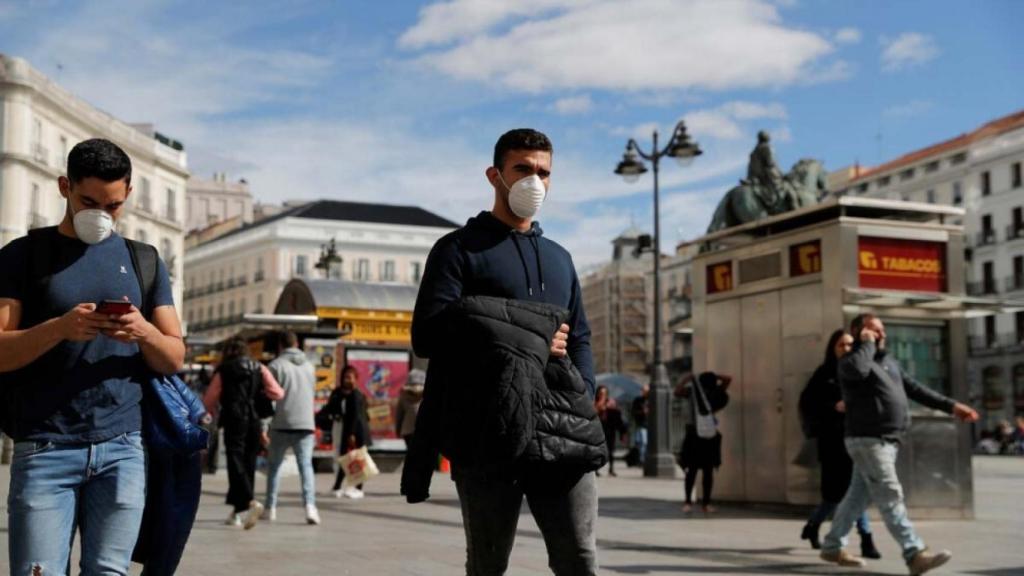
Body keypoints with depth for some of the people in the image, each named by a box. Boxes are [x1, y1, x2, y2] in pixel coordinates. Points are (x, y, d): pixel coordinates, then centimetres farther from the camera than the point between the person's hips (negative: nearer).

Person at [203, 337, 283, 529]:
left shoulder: (223, 371, 3)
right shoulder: (259, 368, 10)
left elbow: (209, 401, 9)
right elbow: (278, 393, 4)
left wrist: (212, 413, 31)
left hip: (234, 422, -4)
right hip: (254, 422, 4)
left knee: (236, 463, -8)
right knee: (248, 463, 12)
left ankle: (250, 502, -31)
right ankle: (237, 512, 19)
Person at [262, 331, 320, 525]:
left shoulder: (276, 366, -2)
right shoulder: (309, 366, 12)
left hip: (281, 425, -2)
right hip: (306, 424, 2)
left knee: (274, 465, 14)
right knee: (306, 465, 0)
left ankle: (271, 507, 16)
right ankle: (310, 505, -18)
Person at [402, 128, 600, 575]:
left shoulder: (559, 258, 23)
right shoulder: (459, 249, 5)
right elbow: (428, 336, -8)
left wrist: (584, 401, 2)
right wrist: (528, 343, -7)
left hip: (561, 434, 4)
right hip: (488, 437, -4)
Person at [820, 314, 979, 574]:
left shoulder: (889, 361, 19)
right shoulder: (850, 361, -8)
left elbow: (914, 388, 21)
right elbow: (858, 369, -33)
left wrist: (950, 406, 16)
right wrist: (867, 344, -16)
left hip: (888, 441, 9)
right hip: (868, 440, -9)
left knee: (858, 496, 13)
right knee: (890, 498, -11)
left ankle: (832, 547, 22)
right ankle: (916, 555, -14)